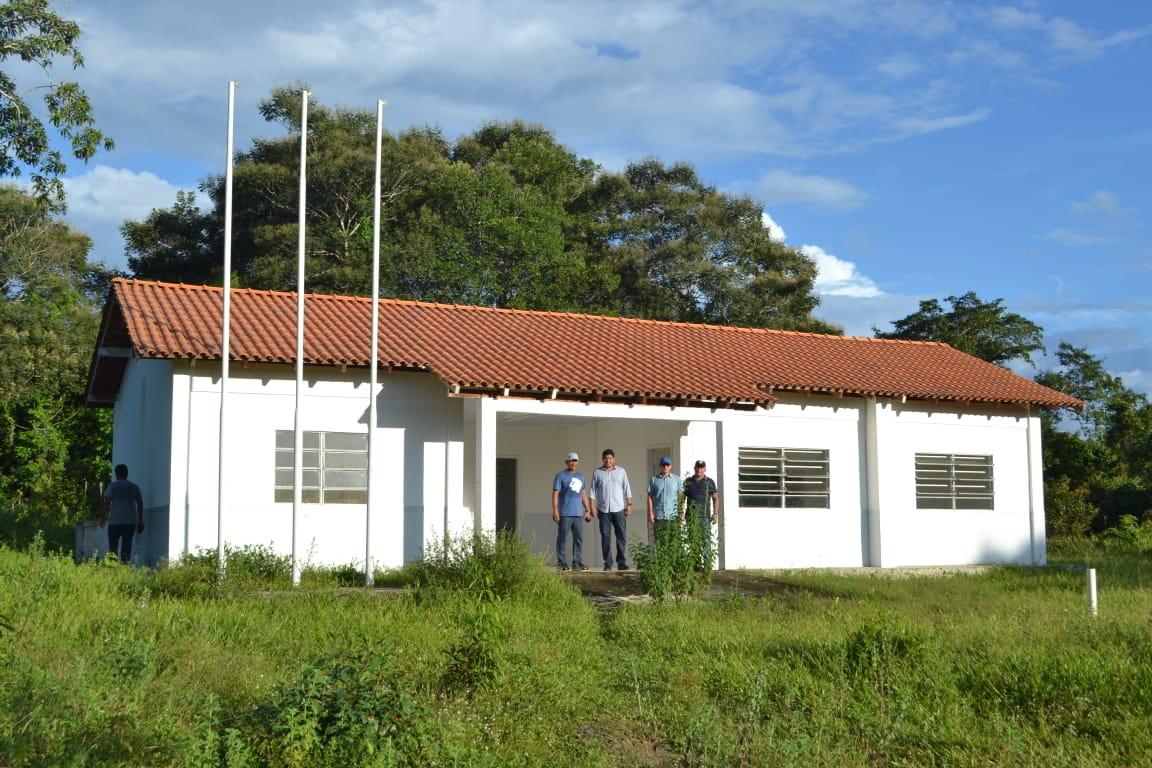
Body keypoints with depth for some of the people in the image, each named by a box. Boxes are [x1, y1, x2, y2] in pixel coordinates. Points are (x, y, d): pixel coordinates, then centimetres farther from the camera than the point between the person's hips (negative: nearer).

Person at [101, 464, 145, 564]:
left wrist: (103, 516, 6)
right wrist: (140, 521, 13)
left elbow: (107, 502, -4)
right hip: (131, 521, 2)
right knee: (127, 545, 3)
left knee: (113, 546, 4)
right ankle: (125, 563, -7)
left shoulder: (113, 486, 0)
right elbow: (140, 504, 8)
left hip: (115, 521, -2)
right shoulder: (134, 487, 9)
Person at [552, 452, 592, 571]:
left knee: (579, 539, 4)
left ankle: (577, 563, 8)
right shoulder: (560, 475, -1)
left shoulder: (581, 475, 18)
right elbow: (555, 493, -6)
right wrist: (555, 511, -13)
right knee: (563, 538, -3)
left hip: (578, 513, 6)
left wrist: (587, 510, 18)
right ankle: (562, 563, 1)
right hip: (565, 513, -6)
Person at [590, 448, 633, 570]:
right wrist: (592, 507, -2)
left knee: (622, 536, -4)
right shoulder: (597, 472, 7)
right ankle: (607, 563, 5)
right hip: (603, 510, 0)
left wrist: (629, 504, 0)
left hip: (619, 509, 0)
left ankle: (621, 562, 2)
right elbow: (593, 491, 6)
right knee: (605, 537, 0)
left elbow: (627, 489, 8)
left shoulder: (621, 471, 8)